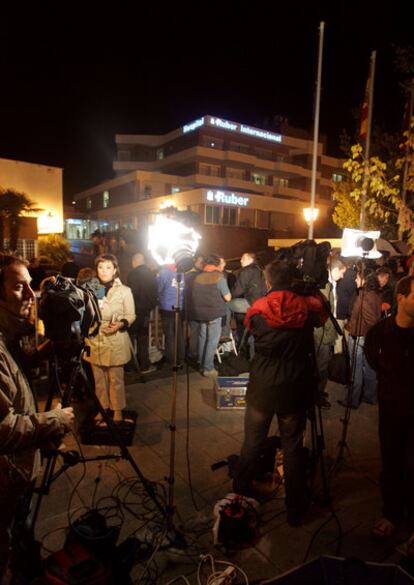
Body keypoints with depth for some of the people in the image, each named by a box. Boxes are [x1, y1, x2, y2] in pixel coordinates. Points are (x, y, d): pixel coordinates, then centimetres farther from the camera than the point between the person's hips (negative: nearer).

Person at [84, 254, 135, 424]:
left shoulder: (124, 291, -4)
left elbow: (131, 315, -3)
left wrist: (120, 324, -21)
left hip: (115, 342, -4)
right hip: (95, 341, 4)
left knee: (116, 379, 4)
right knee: (99, 378, 12)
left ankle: (117, 411, 20)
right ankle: (102, 408, 29)